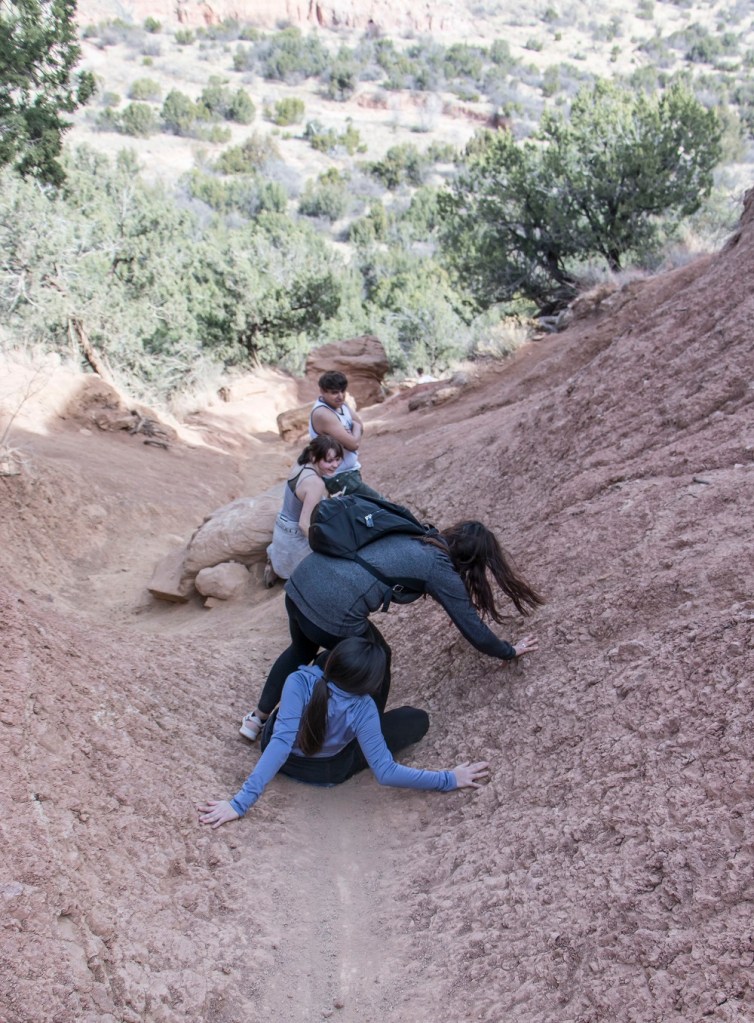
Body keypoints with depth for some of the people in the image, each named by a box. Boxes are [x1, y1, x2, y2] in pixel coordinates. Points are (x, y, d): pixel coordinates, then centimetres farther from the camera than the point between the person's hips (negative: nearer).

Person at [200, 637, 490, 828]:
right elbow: (386, 773, -33)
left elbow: (280, 743, -40)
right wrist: (449, 780, -25)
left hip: (283, 759, 2)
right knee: (417, 719, 3)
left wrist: (241, 802, -41)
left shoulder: (299, 682, -35)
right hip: (325, 773, -2)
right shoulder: (362, 709, -35)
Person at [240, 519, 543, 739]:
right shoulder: (441, 570, 0)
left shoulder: (417, 538, 20)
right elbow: (472, 628, 8)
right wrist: (509, 651, 25)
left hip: (301, 580, 8)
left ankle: (259, 717, 47)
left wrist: (465, 604, 54)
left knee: (301, 650, 36)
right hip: (331, 610, -8)